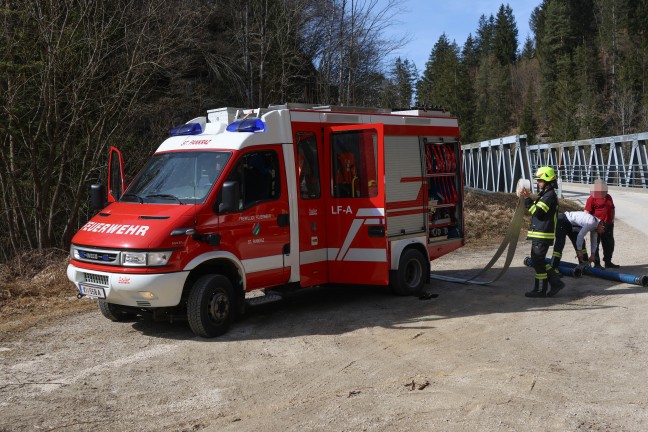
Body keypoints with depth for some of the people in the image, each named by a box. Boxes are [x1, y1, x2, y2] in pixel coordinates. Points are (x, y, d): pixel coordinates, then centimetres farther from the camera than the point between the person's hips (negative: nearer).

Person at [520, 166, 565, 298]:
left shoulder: (550, 195, -14)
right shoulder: (544, 194, 18)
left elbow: (537, 212, -22)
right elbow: (535, 210, 17)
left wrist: (527, 199, -18)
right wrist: (527, 198, 5)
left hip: (543, 235, -10)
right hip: (538, 234, 10)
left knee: (538, 262, -3)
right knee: (537, 262, 14)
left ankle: (540, 290, 6)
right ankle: (556, 283, 18)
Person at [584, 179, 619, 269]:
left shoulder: (608, 197, 13)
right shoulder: (592, 198, -8)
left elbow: (612, 209, 22)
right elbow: (587, 212, -13)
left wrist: (612, 219, 12)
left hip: (608, 225, 7)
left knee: (609, 244, 13)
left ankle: (608, 262, 26)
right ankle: (597, 263, 6)